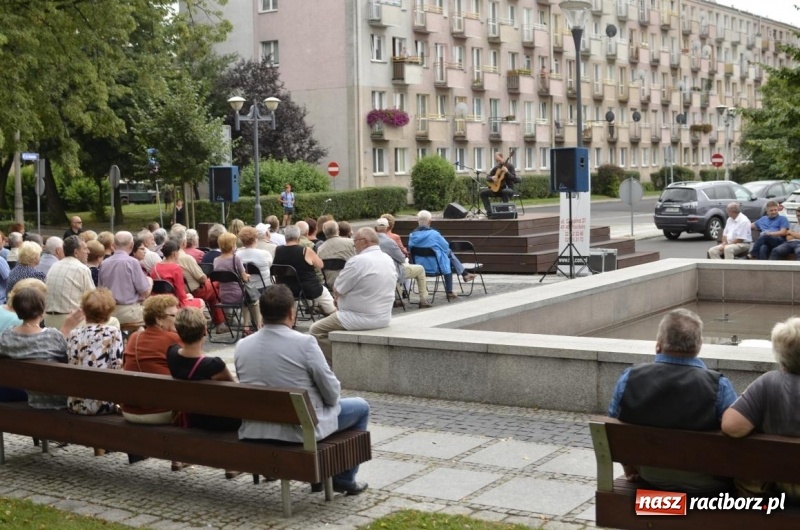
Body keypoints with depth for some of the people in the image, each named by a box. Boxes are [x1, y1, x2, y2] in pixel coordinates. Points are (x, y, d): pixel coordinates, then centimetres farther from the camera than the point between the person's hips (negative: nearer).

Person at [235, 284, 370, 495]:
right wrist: (332, 398, 13)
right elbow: (332, 394, -11)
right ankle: (344, 479, 27)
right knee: (361, 407, 18)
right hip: (301, 430, -6)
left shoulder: (241, 345, -4)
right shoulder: (304, 343, -19)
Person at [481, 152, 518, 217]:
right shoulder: (496, 168, 9)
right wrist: (492, 178, -11)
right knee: (483, 193, -10)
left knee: (505, 192, -42)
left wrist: (507, 172, -29)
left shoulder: (510, 166, -6)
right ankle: (489, 212, -15)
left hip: (508, 188, -6)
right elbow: (488, 178, 12)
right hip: (497, 188, 6)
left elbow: (515, 179, -15)